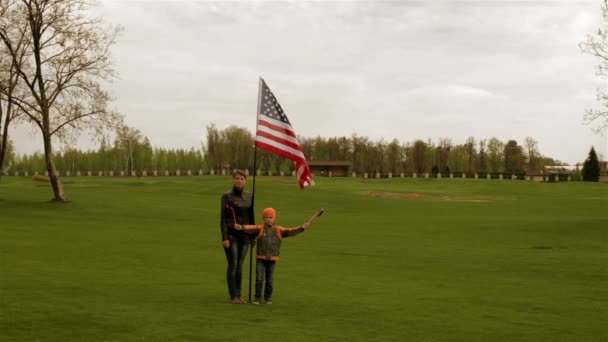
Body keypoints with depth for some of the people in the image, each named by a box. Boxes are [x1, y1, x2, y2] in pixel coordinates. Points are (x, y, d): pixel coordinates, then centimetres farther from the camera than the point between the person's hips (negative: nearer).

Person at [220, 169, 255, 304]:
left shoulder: (249, 196, 7)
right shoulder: (226, 197, -5)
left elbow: (251, 217, 12)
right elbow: (223, 218, -7)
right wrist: (224, 238, -12)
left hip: (244, 235, 4)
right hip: (231, 234, -4)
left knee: (239, 265, 7)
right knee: (233, 264, -3)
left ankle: (238, 295, 13)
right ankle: (233, 296, 3)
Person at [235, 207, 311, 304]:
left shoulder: (279, 230, 6)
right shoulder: (260, 229, 0)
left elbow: (290, 231, -1)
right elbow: (250, 228, -15)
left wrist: (301, 228, -13)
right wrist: (241, 227, -34)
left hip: (272, 259, 1)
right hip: (260, 259, -1)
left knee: (270, 280, 7)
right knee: (259, 279, -6)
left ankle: (268, 298, 22)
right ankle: (258, 298, 4)